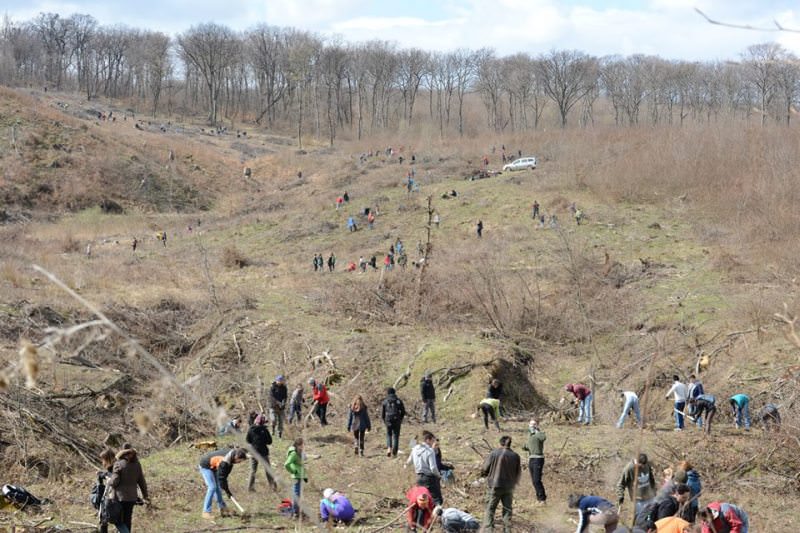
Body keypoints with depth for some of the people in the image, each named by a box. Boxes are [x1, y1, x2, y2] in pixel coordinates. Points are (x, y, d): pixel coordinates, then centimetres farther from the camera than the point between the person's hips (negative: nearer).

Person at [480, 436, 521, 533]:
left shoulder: (494, 453, -10)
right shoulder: (515, 456, 0)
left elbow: (485, 468, -4)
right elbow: (518, 472, 10)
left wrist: (484, 474, 18)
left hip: (495, 486, -3)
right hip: (509, 487, 3)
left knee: (490, 509, 3)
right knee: (507, 510, 13)